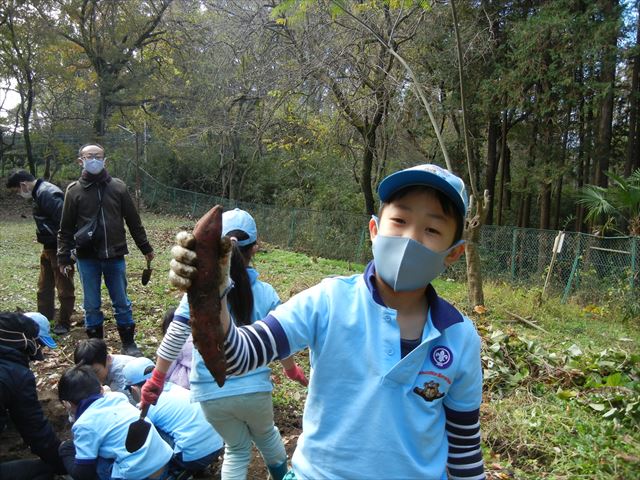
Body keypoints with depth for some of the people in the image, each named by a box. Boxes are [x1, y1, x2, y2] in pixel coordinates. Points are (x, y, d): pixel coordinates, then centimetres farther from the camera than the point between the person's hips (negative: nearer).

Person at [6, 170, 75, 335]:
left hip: (60, 249, -11)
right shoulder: (40, 193, 12)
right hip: (49, 247, 11)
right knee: (44, 286, 19)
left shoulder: (47, 194, -21)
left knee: (64, 287, 2)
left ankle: (64, 324, 13)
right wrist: (44, 241, 15)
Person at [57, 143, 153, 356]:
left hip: (115, 256, 1)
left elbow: (133, 220, 7)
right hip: (87, 258, 0)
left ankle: (129, 344, 21)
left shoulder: (118, 187, 2)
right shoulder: (74, 190, 0)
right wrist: (63, 257, 0)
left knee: (122, 303, 8)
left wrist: (145, 248, 9)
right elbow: (66, 228, 3)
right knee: (91, 305, 8)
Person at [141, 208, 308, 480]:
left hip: (211, 394, 0)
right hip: (254, 389, 1)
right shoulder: (265, 293, -9)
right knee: (266, 436, 31)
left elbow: (172, 341, -9)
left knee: (236, 449, 25)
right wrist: (292, 370, 21)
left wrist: (156, 380, 5)